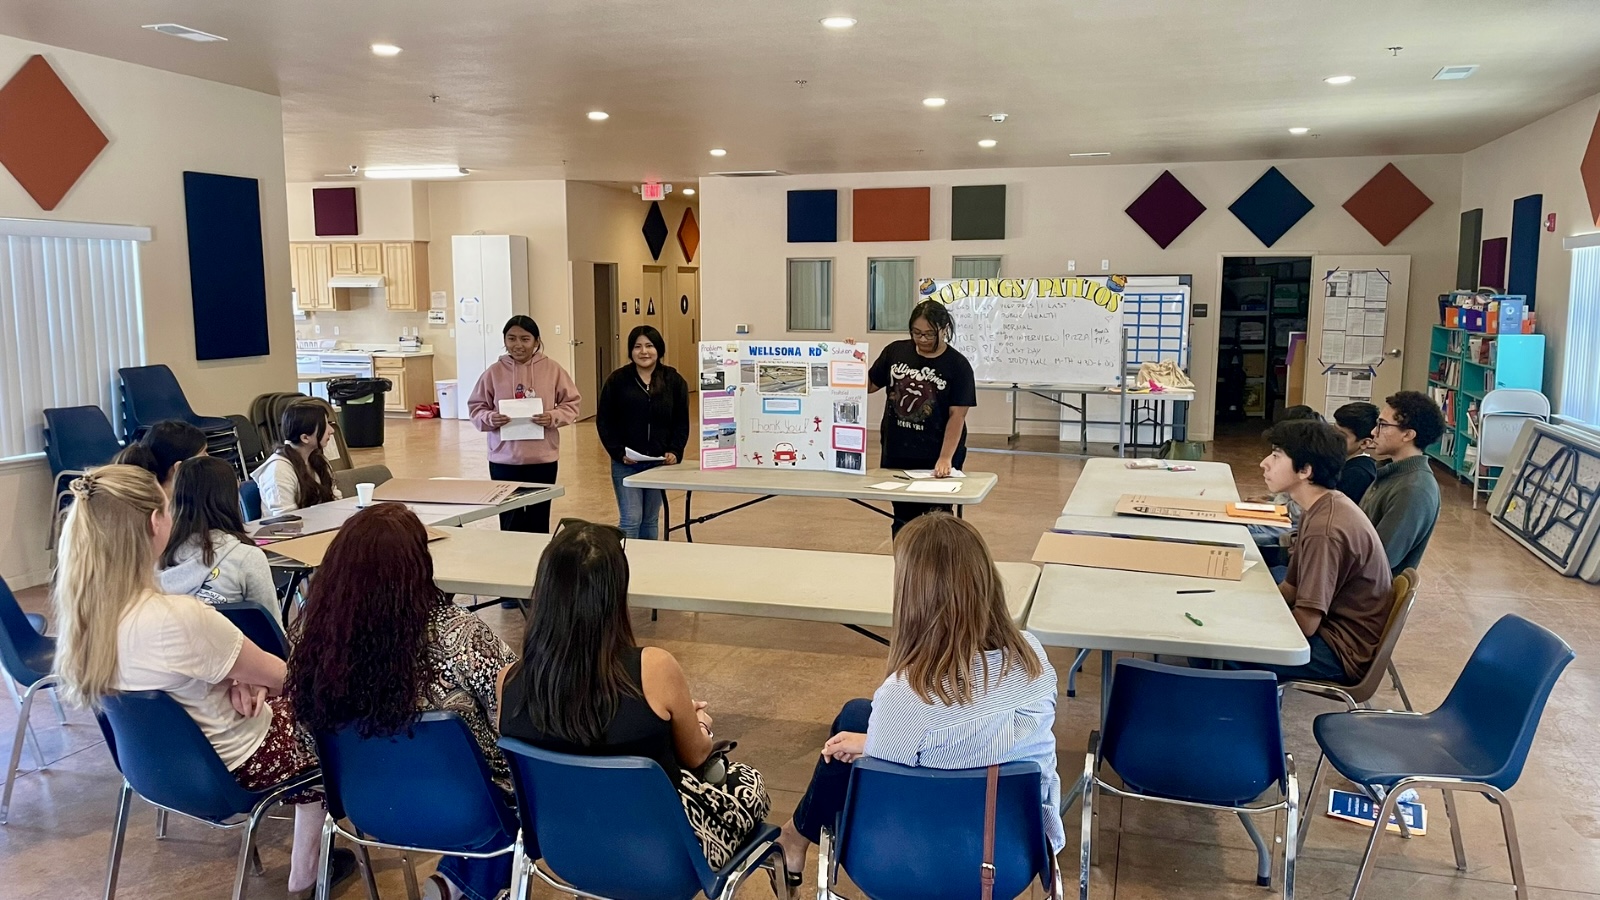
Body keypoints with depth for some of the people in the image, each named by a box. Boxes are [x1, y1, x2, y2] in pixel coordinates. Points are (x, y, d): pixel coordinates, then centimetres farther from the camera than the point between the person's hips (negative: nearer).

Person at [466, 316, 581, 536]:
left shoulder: (552, 369, -1)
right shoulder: (494, 372, -1)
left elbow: (571, 404, 3)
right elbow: (476, 408, 6)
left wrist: (553, 417, -15)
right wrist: (490, 418, -15)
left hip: (542, 458, 0)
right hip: (504, 459, 0)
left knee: (538, 522, 9)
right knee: (510, 523, 6)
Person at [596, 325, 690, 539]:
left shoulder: (674, 381, 2)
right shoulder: (618, 380, -3)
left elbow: (682, 421, 4)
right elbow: (604, 421, -2)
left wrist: (675, 452, -10)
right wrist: (619, 453, -13)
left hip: (659, 463, 2)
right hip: (626, 463, -2)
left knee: (651, 520, 12)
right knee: (631, 519, -6)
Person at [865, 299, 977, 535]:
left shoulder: (957, 365, -6)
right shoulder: (895, 352, 3)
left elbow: (957, 415, -11)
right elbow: (869, 386, 12)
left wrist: (945, 459, -20)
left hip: (935, 461, -3)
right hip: (896, 456, 3)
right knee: (903, 521, 12)